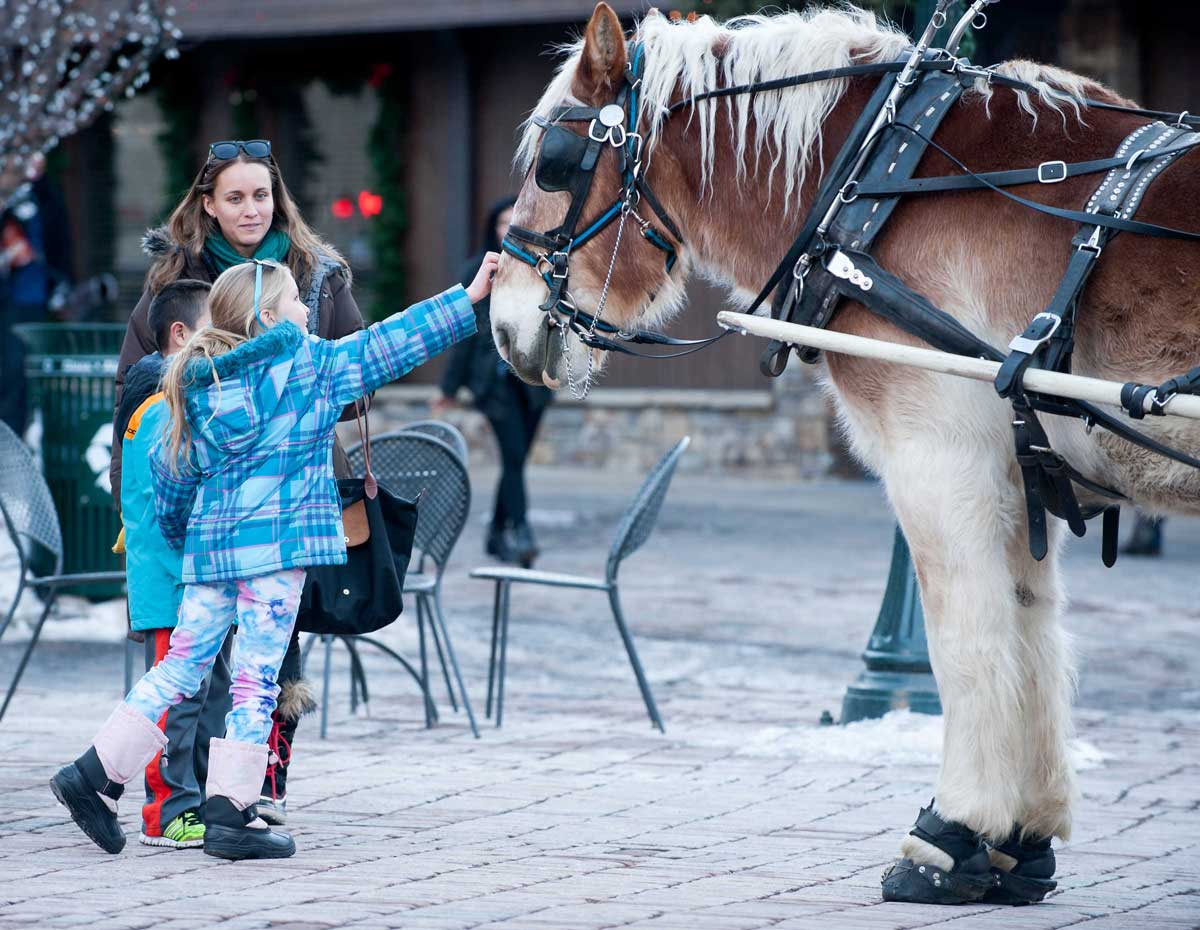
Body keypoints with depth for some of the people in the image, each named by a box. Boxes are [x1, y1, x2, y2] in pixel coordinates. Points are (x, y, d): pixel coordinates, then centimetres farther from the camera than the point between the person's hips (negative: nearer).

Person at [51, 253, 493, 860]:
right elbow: (389, 345, -1)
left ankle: (96, 773, 10)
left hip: (208, 541, 6)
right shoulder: (308, 363, -3)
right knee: (257, 676, -2)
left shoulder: (197, 382, 12)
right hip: (276, 540, -6)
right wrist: (469, 298, 5)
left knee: (182, 667, 12)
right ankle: (229, 813, -1)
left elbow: (171, 466, 16)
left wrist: (179, 534, 32)